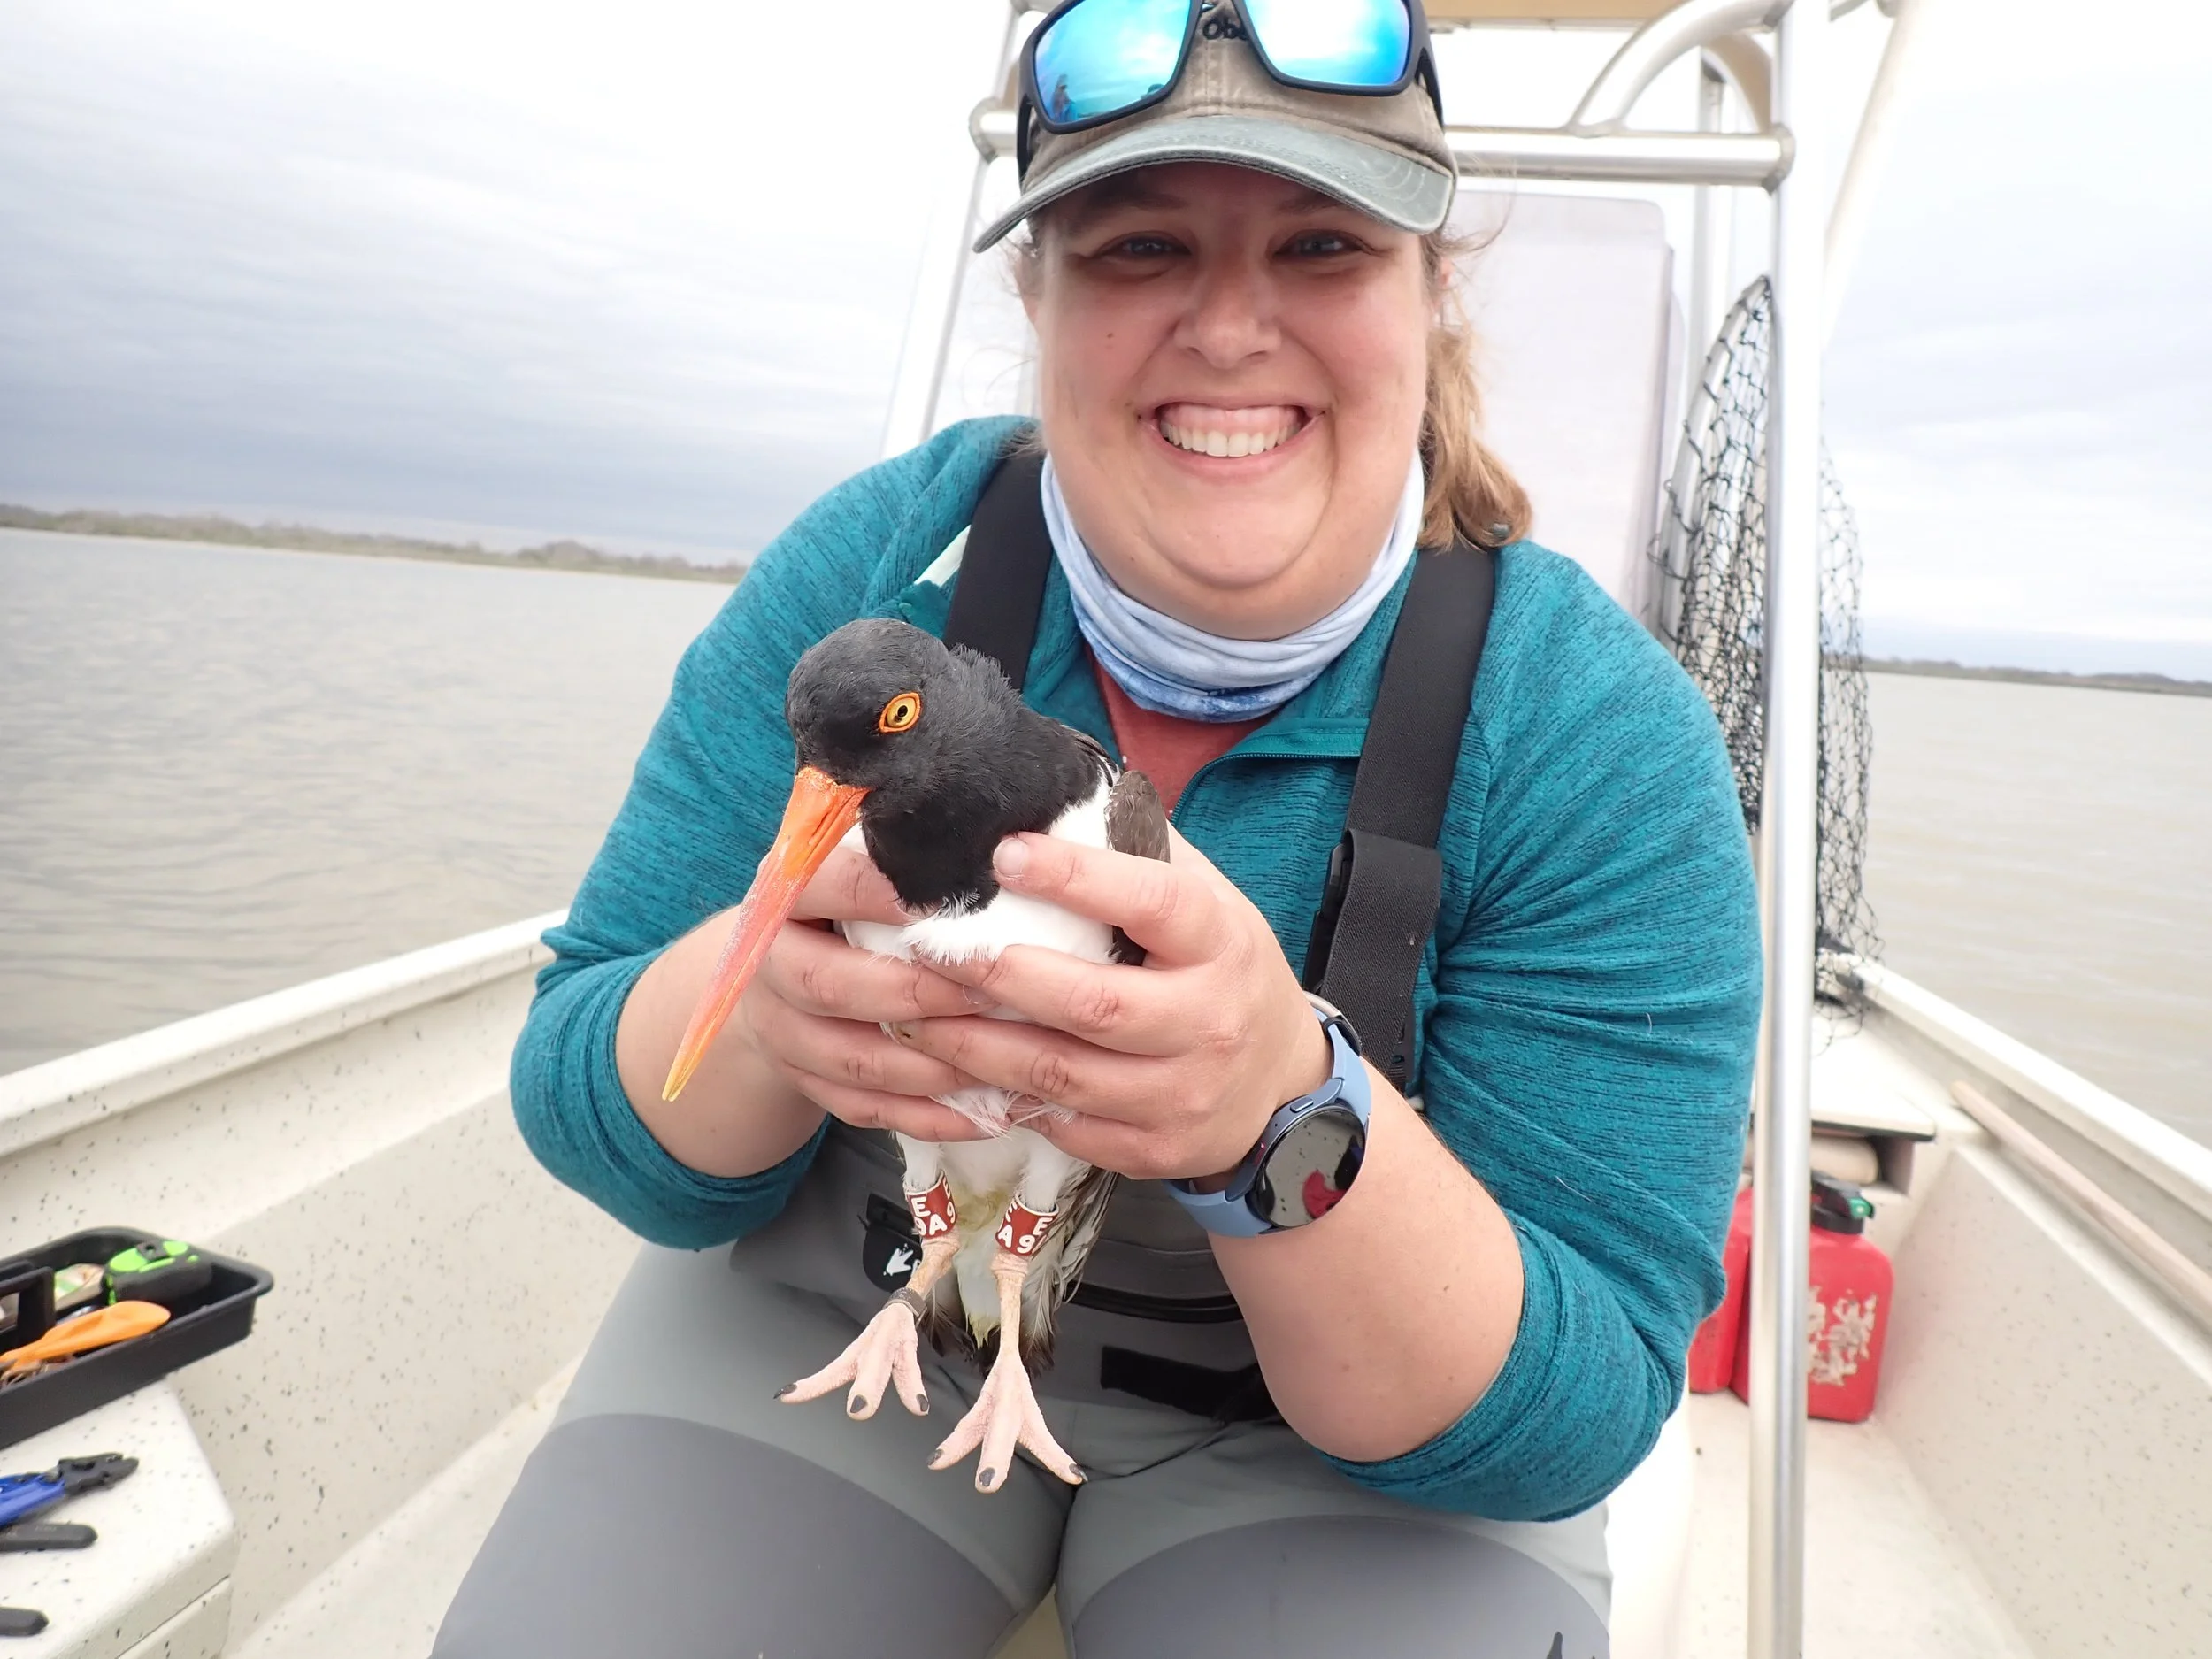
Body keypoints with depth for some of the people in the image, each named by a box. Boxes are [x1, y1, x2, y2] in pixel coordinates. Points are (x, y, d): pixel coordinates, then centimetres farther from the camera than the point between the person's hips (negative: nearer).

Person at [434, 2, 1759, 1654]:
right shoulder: (875, 567, -14)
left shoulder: (1600, 739, -19)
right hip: (841, 1313, 1)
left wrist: (1289, 1110, -41)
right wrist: (765, 993, -35)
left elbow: (1572, 1417, -20)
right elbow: (590, 1113, -11)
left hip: (1332, 1431, 0)